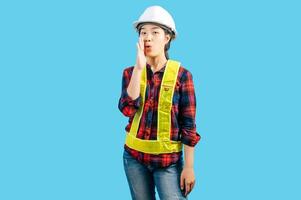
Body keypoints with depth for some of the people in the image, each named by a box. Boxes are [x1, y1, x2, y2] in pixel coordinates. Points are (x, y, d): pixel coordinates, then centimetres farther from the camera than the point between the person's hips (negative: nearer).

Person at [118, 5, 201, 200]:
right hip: (134, 155, 3)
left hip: (168, 159, -3)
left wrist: (189, 167, -9)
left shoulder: (181, 74, -8)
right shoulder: (130, 72, 1)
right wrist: (139, 67, -20)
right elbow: (127, 109, -16)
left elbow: (188, 124, -7)